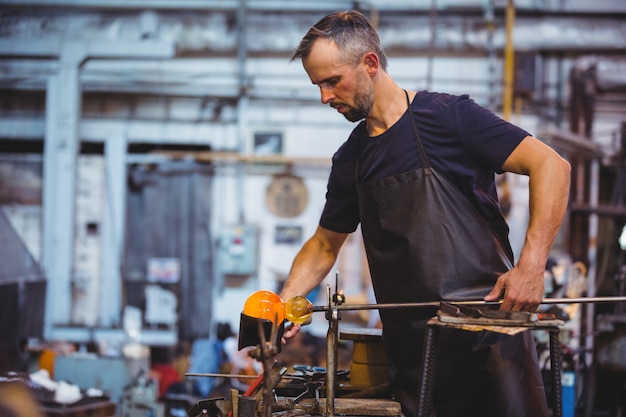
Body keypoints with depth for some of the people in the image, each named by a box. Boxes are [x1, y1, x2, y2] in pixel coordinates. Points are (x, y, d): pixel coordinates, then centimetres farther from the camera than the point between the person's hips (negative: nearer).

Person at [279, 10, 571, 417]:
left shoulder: (448, 115, -6)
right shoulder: (351, 160, 13)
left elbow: (550, 166, -11)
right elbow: (324, 245, 25)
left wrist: (531, 266, -19)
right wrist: (284, 304, 6)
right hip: (410, 345, 5)